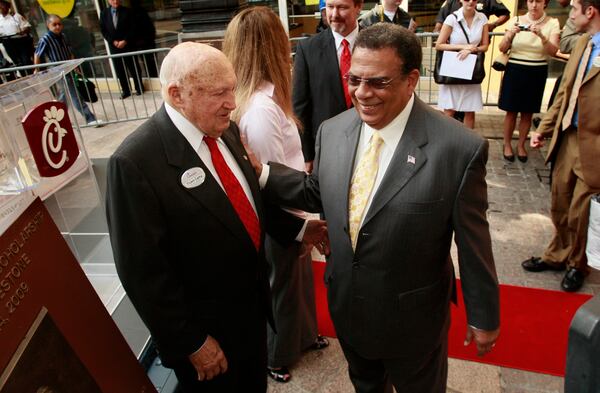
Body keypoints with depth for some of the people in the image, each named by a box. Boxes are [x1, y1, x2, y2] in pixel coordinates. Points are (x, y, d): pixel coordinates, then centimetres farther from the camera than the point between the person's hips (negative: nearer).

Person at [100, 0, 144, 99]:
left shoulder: (127, 11, 0)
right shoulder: (104, 13, 6)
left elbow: (133, 28, -5)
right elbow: (103, 30, 4)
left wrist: (125, 41, -14)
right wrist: (113, 41, -10)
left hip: (128, 45, -2)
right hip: (114, 47, 2)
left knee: (134, 68, 6)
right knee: (119, 71, 4)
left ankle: (139, 88, 19)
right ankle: (126, 90, 12)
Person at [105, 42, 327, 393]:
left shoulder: (226, 130, -5)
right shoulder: (135, 162, -26)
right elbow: (143, 272, -22)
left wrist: (296, 228, 5)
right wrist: (192, 342, -16)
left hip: (253, 301, 6)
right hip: (205, 325, -6)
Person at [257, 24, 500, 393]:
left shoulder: (459, 148, -24)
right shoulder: (332, 131, -8)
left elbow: (473, 243, -15)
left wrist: (484, 317, -4)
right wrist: (260, 171, -6)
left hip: (413, 316, -4)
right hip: (347, 307, 5)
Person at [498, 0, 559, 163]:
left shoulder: (552, 23, -2)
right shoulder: (516, 20, -2)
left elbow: (553, 51, -14)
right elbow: (502, 48, -4)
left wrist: (541, 35, -30)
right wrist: (511, 34, -23)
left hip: (537, 73, 1)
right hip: (515, 70, 0)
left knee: (528, 113, 10)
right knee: (511, 111, 5)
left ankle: (521, 145, 26)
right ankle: (507, 145, 21)